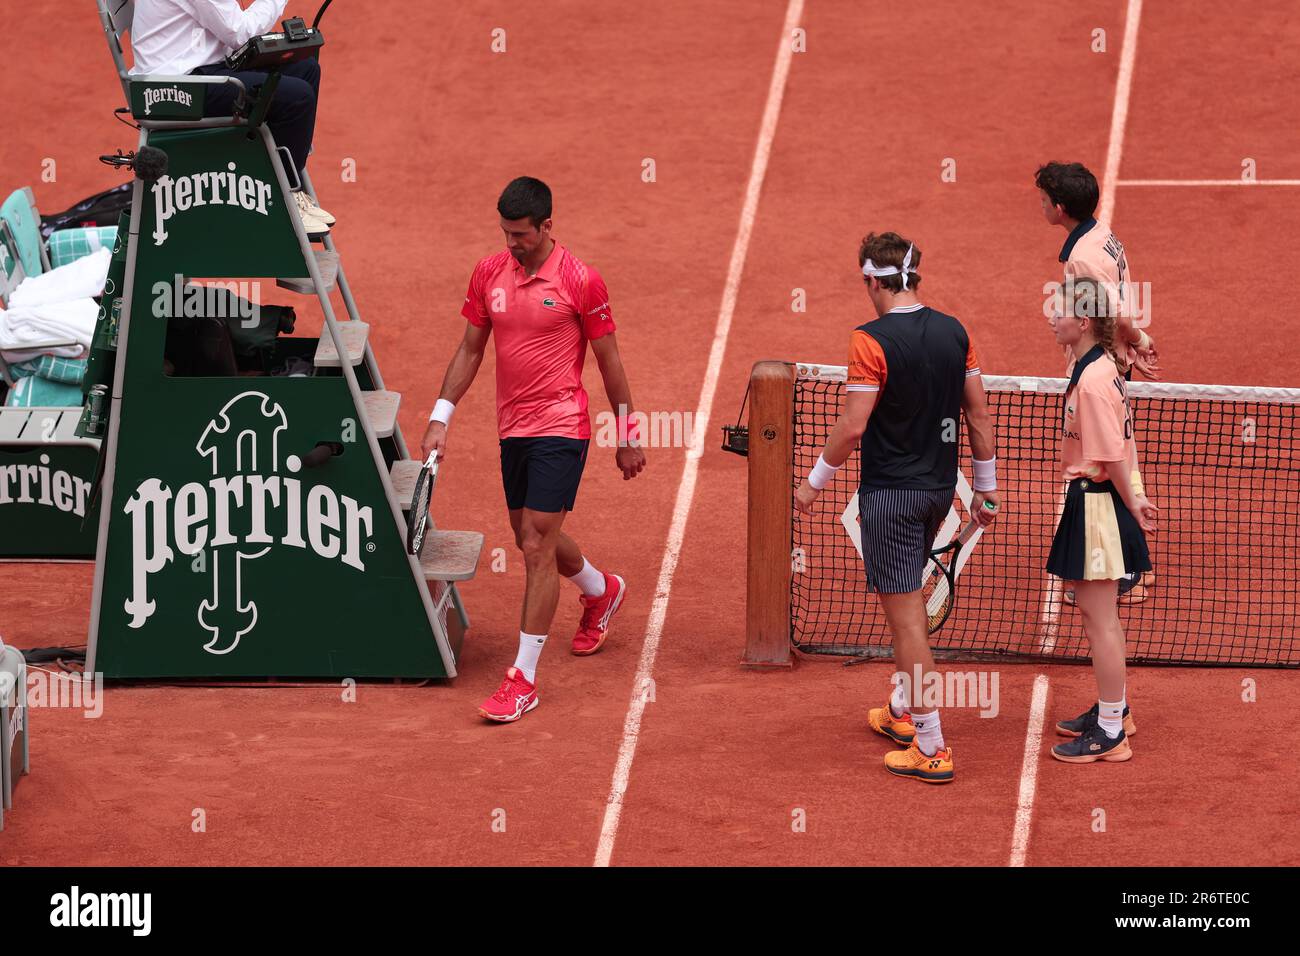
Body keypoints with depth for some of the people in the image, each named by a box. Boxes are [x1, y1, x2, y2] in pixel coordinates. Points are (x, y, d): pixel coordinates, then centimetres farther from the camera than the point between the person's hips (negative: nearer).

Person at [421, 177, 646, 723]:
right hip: (512, 430, 6)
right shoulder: (488, 274, 3)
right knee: (532, 539, 19)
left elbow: (609, 361, -3)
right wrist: (440, 418, 6)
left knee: (537, 546, -11)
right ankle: (602, 592, 51)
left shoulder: (579, 280, -11)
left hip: (561, 430, -6)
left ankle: (524, 678, -8)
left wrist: (627, 437, 0)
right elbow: (470, 350, 12)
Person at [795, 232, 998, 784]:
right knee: (904, 602, 25)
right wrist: (986, 488, 16)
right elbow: (979, 414, 7)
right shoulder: (954, 333, 3)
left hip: (890, 494, -7)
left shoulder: (873, 341, -17)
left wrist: (815, 482, -4)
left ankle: (930, 748, -2)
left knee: (905, 614, -3)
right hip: (939, 488, 7)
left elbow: (853, 427, -18)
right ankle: (903, 712, 37)